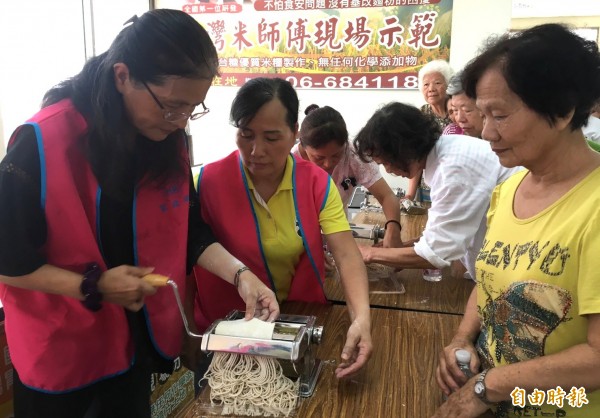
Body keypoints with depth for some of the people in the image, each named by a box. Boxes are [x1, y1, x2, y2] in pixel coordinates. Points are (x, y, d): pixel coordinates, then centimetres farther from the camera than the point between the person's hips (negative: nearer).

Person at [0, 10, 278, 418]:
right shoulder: (41, 143, -24)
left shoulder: (170, 142, -8)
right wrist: (92, 287, -23)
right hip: (58, 351, -4)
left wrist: (240, 274, -15)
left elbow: (189, 230, -1)